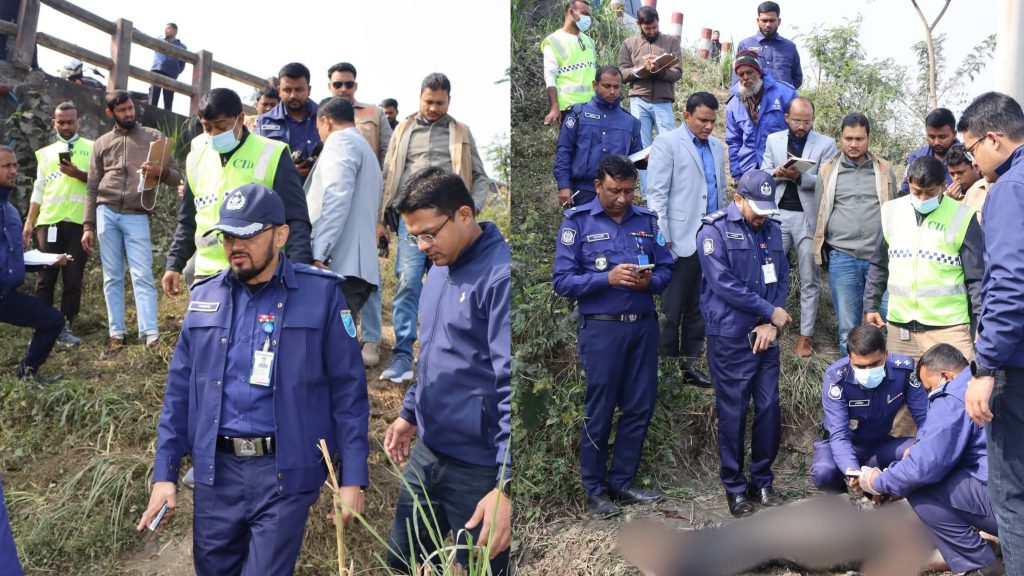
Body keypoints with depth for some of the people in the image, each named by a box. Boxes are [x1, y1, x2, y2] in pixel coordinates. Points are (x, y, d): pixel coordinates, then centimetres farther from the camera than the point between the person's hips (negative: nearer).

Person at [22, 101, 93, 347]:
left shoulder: (92, 148, 9)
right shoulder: (45, 152, 18)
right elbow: (38, 190, 16)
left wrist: (78, 174, -15)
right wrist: (29, 221, 9)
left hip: (78, 222, -2)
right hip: (49, 221, 3)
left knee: (73, 278, -2)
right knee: (45, 277, 1)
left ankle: (65, 328, 4)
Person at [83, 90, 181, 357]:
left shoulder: (154, 137, 8)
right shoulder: (101, 144, 12)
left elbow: (176, 177, 5)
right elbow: (92, 189, 11)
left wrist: (161, 171, -19)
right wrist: (88, 226, 4)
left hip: (137, 216, -2)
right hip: (106, 214, 2)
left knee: (142, 276, -8)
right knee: (112, 278, 4)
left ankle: (151, 335, -12)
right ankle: (116, 335, 9)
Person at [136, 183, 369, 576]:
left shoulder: (321, 294, -7)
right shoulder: (205, 298, 6)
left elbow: (348, 390, -6)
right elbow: (179, 391, 10)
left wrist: (353, 478, -8)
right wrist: (164, 473, 7)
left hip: (285, 472, -4)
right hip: (216, 470, 4)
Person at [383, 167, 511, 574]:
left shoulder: (501, 275, -21)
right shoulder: (439, 270, 8)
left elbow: (510, 383, -25)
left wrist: (506, 485, -27)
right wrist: (410, 414, 21)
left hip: (478, 468, -8)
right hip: (425, 453, 8)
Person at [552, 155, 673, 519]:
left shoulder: (647, 219, 8)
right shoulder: (577, 221, -3)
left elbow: (666, 269, 10)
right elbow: (562, 281, -9)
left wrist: (650, 281, -12)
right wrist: (608, 278, -21)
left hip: (644, 325, 4)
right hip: (602, 328, -4)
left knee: (640, 407, 10)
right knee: (599, 412, 4)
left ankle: (622, 482, 26)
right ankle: (595, 491, 19)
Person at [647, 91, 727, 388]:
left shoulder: (717, 146, 16)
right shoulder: (667, 142, -3)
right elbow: (656, 193, -9)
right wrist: (662, 239, -14)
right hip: (680, 241, -6)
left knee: (699, 308, 11)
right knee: (671, 311, 0)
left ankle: (689, 363, 21)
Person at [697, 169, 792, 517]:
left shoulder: (772, 230, 10)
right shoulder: (714, 230, -8)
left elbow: (782, 279, 9)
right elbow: (723, 283, -16)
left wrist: (771, 324, -6)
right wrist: (771, 311, -11)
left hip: (765, 336, 5)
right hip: (730, 338, -5)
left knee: (769, 409, 8)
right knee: (733, 413, 3)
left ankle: (762, 481, 23)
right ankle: (734, 486, 16)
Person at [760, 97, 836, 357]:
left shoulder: (826, 144, 1)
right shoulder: (773, 140, 10)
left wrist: (800, 176, -22)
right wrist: (777, 173, -14)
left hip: (809, 218, -2)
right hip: (778, 214, 2)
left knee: (809, 280, 3)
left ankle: (806, 335, 10)